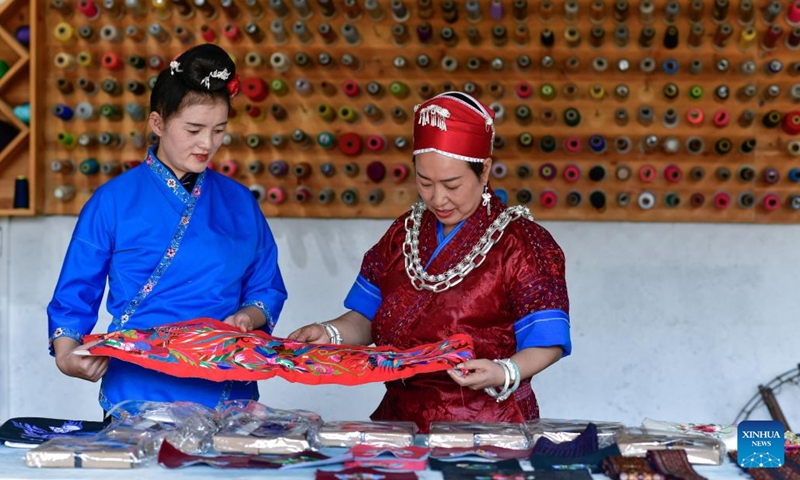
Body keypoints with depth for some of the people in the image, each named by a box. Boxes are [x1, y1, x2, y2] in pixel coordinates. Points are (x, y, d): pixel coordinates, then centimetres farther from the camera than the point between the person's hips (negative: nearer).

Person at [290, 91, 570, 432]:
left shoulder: (521, 243, -2)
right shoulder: (403, 235, 14)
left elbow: (547, 342, -5)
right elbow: (368, 318, 18)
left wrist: (506, 373, -24)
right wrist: (331, 334, -2)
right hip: (400, 417, 4)